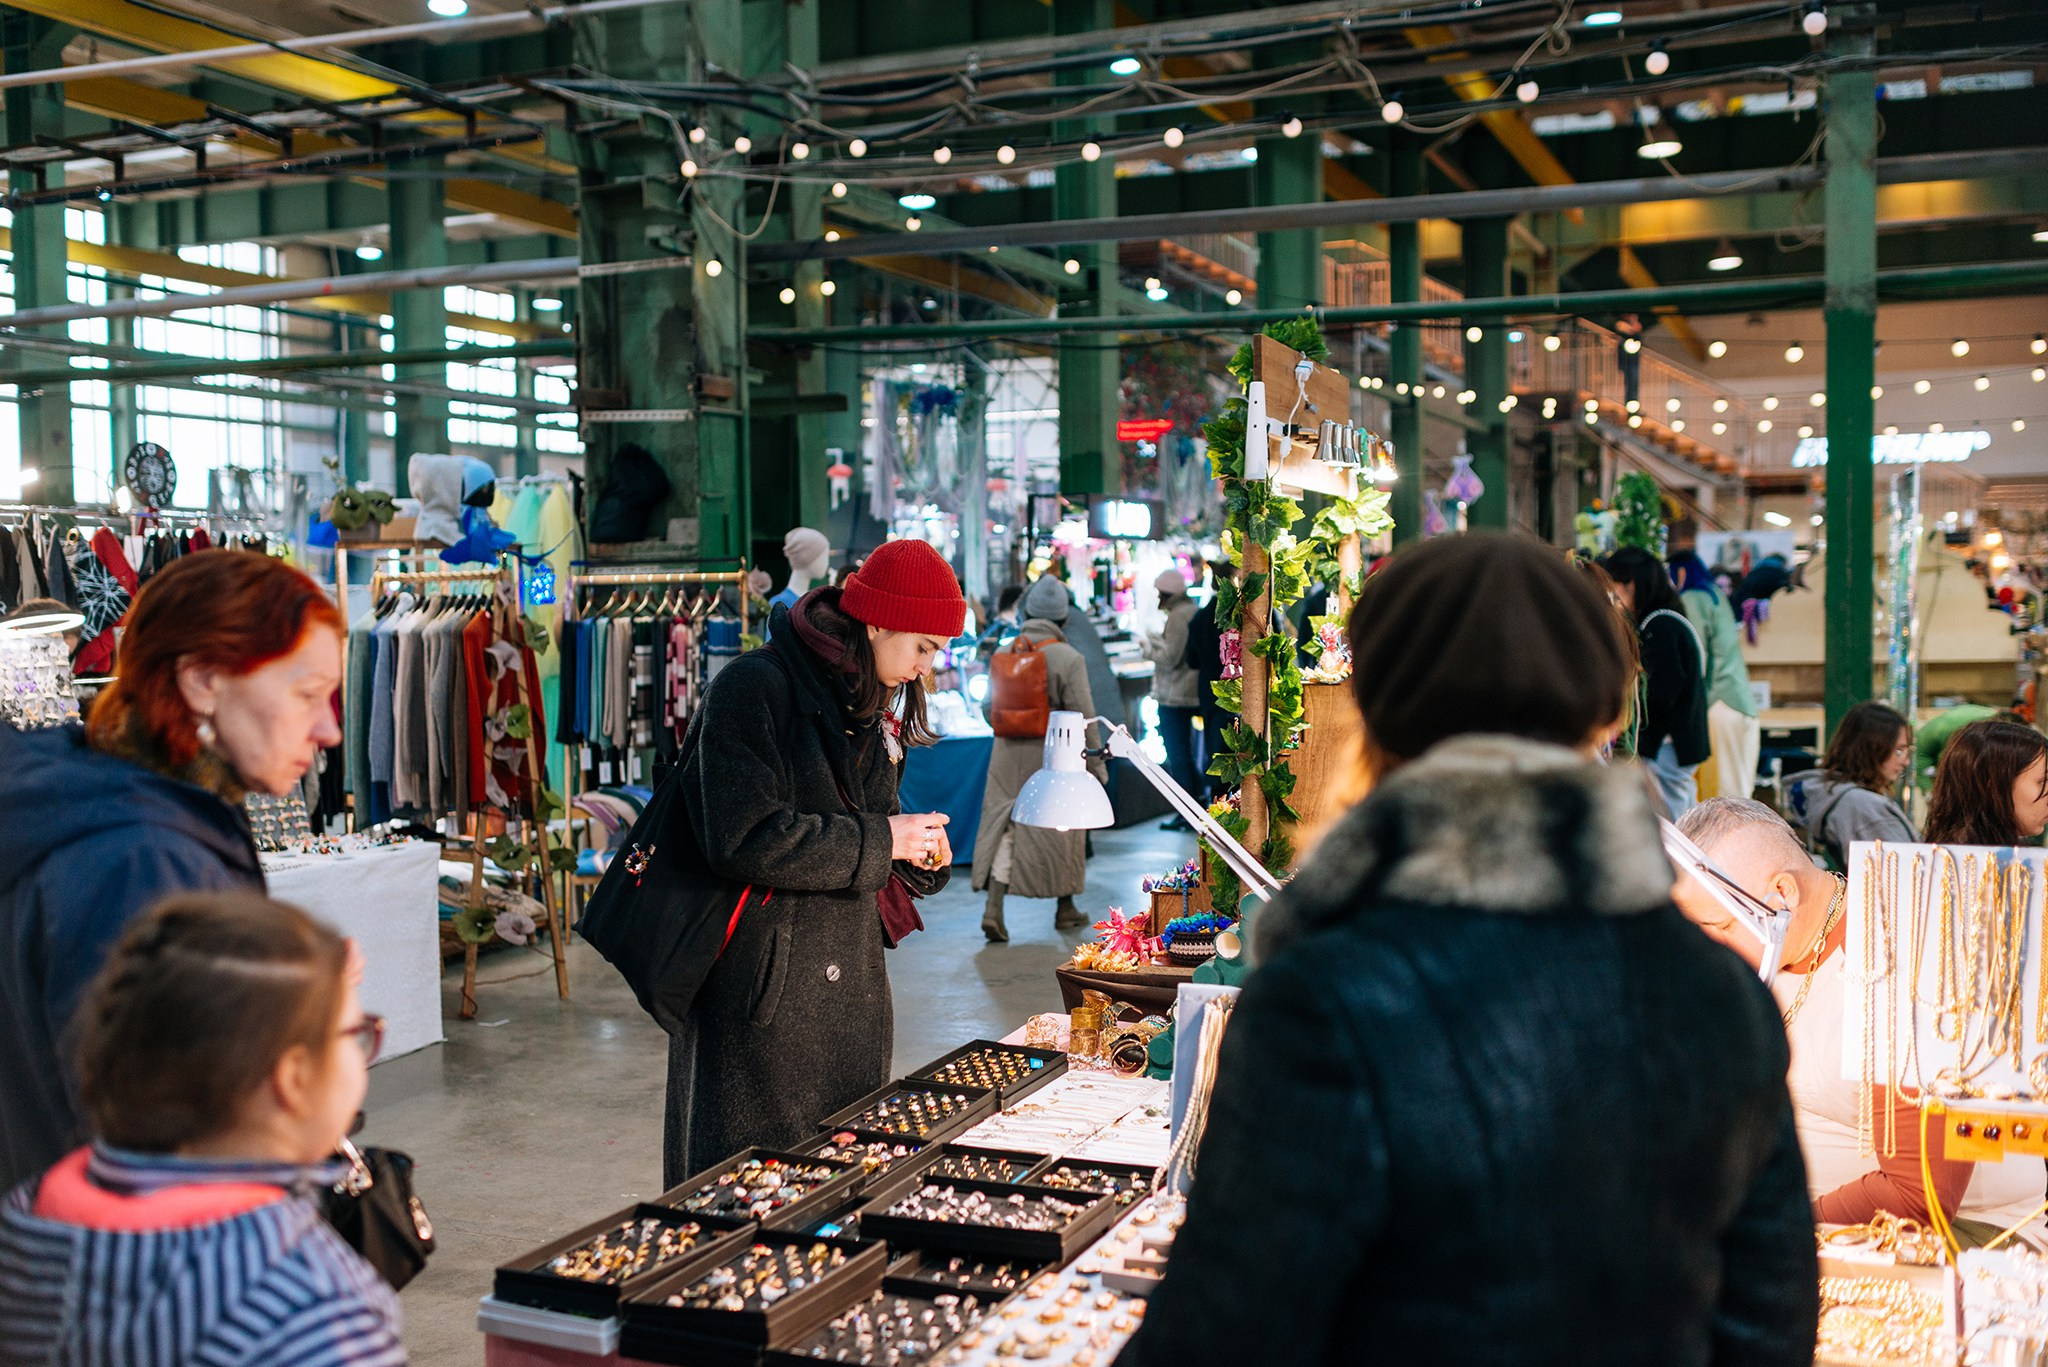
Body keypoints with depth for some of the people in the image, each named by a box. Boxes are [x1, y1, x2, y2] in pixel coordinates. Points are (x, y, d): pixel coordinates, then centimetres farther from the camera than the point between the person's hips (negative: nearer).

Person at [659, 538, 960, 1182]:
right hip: (762, 983, -8)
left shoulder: (868, 704, 12)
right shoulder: (755, 687, -15)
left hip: (848, 981, 8)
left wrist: (921, 851, -1)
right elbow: (744, 839, -25)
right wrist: (879, 840, -18)